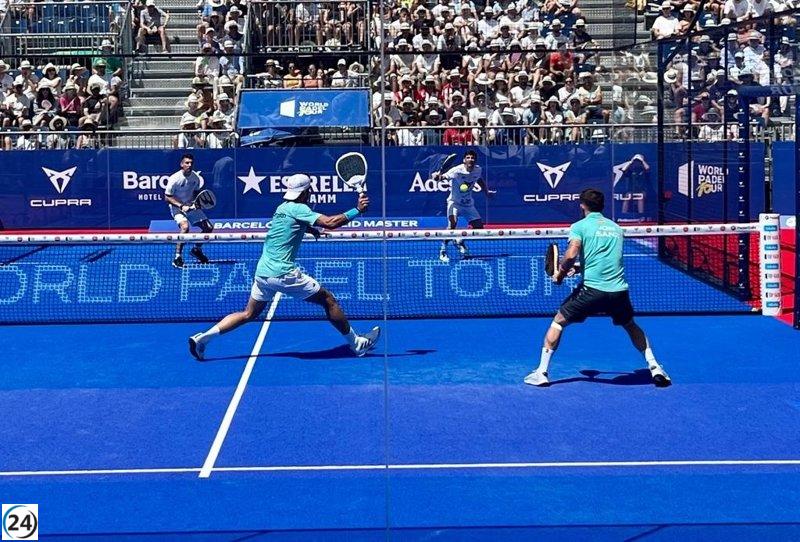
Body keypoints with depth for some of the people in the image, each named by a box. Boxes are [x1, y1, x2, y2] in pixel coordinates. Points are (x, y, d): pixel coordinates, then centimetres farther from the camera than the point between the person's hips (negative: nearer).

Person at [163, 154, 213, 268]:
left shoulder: (196, 177, -5)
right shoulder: (175, 179, -21)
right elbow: (167, 197, -15)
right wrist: (181, 206, -25)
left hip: (191, 206, 6)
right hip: (177, 207, -6)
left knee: (208, 228, 2)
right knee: (185, 227, -32)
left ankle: (197, 250, 29)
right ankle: (177, 258, -24)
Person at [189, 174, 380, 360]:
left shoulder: (282, 208, 16)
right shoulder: (298, 208, -9)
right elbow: (330, 222, -19)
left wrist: (308, 228, 25)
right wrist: (357, 210, -14)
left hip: (262, 272, 8)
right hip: (283, 273, -8)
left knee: (248, 314, 17)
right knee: (328, 300, 3)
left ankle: (202, 337, 7)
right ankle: (357, 343, 9)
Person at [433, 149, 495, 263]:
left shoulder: (478, 170, -5)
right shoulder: (457, 170, -23)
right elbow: (445, 176, -37)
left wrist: (486, 191, 16)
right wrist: (438, 176, -58)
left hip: (468, 204, 6)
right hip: (455, 202, -6)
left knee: (479, 227, 1)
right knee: (452, 223, -29)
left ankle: (460, 241, 27)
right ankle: (443, 251, -16)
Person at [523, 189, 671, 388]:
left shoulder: (579, 226, 2)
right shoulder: (616, 227, 17)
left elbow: (571, 255, -14)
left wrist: (560, 275, 2)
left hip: (591, 290, -4)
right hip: (619, 289, 4)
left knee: (558, 322, 13)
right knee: (631, 326, 29)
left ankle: (542, 372, 9)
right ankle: (654, 367, 20)